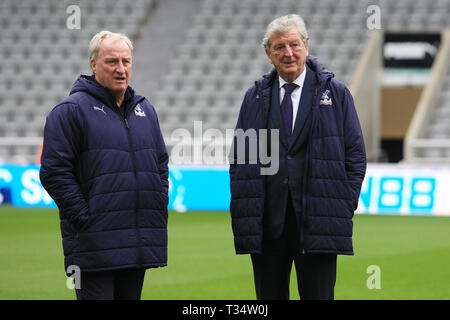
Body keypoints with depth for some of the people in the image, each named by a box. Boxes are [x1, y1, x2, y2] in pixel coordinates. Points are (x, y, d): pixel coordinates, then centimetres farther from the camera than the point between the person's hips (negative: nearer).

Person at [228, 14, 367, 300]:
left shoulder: (336, 93, 4)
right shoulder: (255, 97, 11)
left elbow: (356, 156, 4)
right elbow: (238, 157, 13)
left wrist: (345, 208, -4)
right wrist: (241, 208, 2)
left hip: (318, 221, -2)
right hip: (267, 224, 2)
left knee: (318, 295, 0)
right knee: (269, 296, 6)